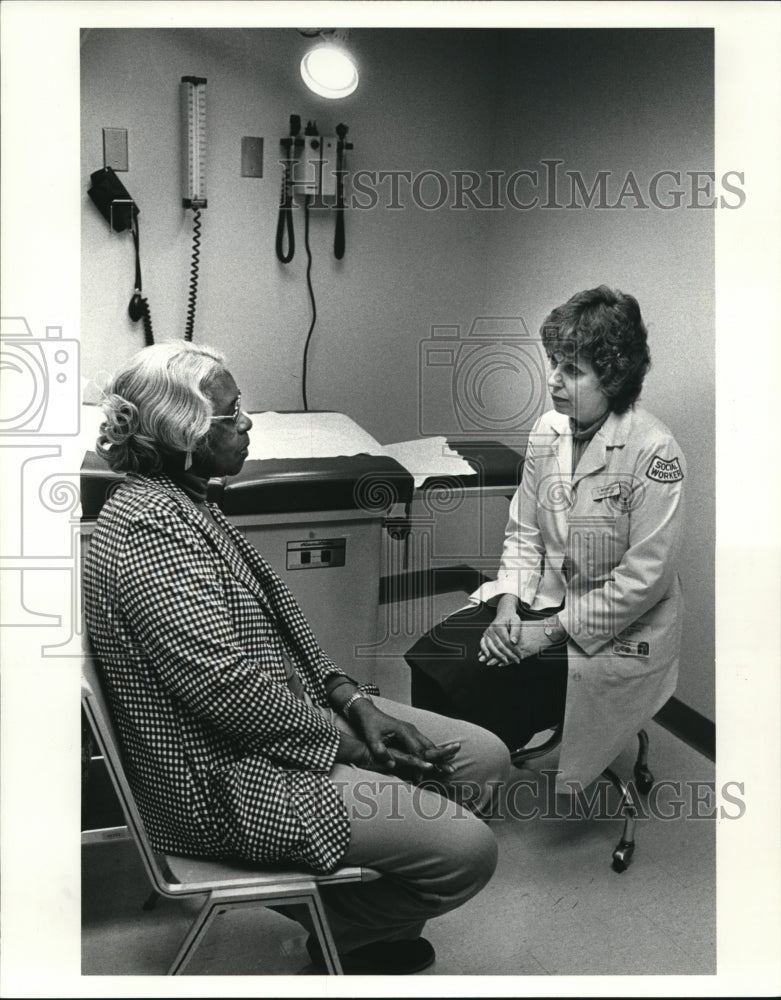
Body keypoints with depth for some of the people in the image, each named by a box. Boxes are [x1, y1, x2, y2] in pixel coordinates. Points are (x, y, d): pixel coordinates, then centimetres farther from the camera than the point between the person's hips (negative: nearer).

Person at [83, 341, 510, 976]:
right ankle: (339, 928, 14)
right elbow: (227, 685, -27)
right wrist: (343, 741, -15)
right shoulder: (149, 527, -23)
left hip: (292, 718, 11)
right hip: (223, 779, -10)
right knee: (468, 849, -15)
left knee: (485, 758, 7)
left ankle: (374, 912, 25)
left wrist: (352, 699, 2)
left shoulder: (184, 501, 10)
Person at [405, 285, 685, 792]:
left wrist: (553, 629, -18)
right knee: (430, 657, -12)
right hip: (540, 600, 7)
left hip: (617, 633, -6)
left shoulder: (655, 453, -20)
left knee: (479, 687, -21)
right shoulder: (548, 431, 2)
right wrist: (508, 607, -8)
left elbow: (646, 578, -20)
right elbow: (523, 531, 8)